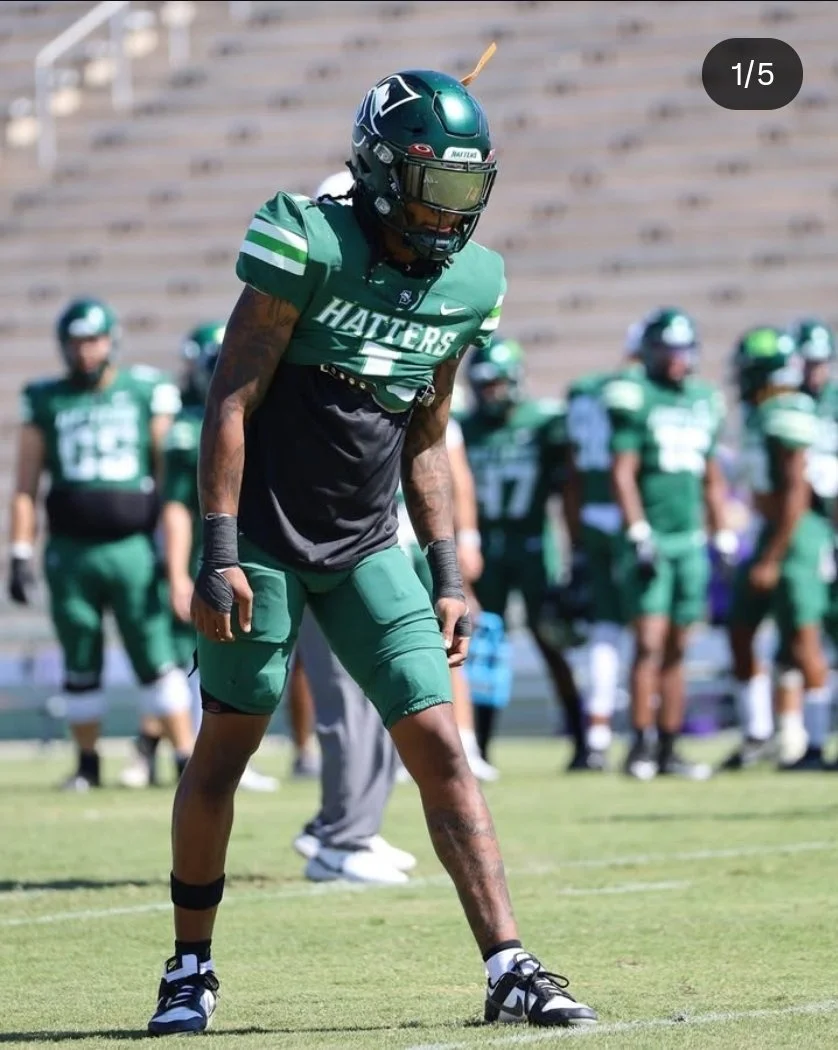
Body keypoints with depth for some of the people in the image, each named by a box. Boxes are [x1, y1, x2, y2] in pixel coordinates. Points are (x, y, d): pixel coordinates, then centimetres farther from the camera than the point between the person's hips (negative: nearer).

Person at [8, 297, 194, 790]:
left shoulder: (148, 392, 4)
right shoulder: (46, 401, 8)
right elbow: (26, 486, 10)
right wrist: (21, 556, 4)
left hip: (133, 548, -2)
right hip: (70, 552, 2)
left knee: (158, 660, -4)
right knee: (81, 669, 7)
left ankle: (188, 759, -2)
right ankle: (88, 763, 16)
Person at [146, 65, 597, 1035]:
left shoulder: (468, 284, 4)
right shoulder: (310, 245, -14)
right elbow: (230, 400, -12)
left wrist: (446, 577, 11)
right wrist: (219, 552, -16)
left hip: (366, 550, 5)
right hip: (263, 540, -5)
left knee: (439, 747, -4)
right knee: (222, 752, 5)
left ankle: (509, 971, -5)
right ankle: (190, 969, 20)